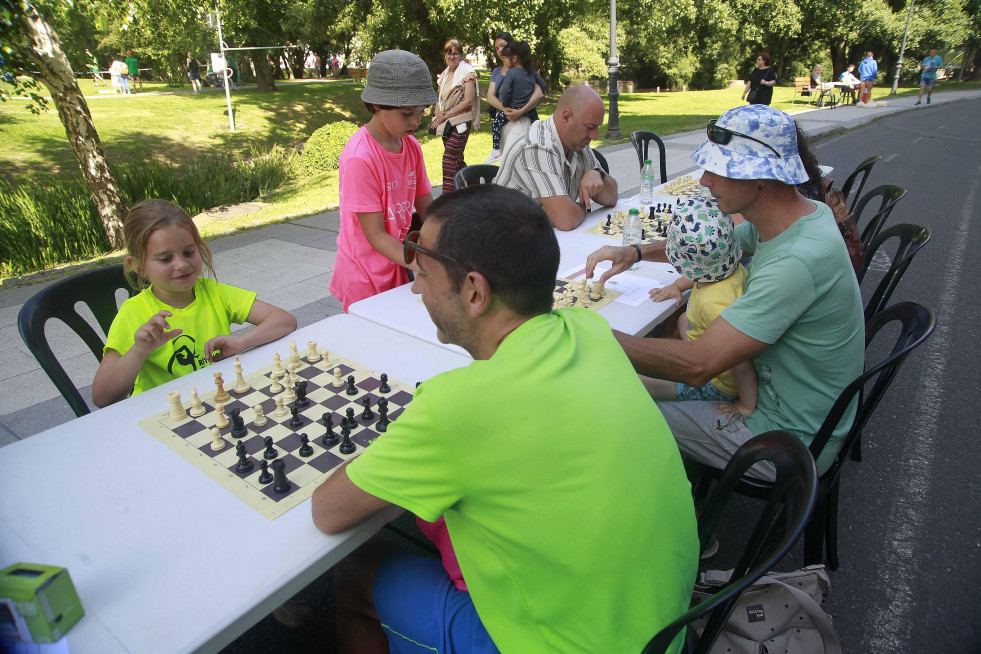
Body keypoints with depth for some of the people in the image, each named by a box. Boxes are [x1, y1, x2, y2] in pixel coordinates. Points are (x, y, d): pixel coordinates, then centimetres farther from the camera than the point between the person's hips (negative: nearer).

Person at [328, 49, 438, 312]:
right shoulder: (359, 157, -20)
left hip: (399, 270, 6)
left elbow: (428, 209, 6)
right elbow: (376, 235, -20)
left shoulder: (412, 147, 1)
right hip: (365, 280, -6)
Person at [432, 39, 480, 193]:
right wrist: (439, 114, -4)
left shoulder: (467, 72, -6)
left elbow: (468, 101, -14)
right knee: (456, 159, 13)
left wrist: (447, 114, -14)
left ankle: (448, 193, -16)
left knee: (450, 158, -16)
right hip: (445, 123, 8)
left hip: (460, 121, -8)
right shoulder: (445, 74, 16)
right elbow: (440, 99, 18)